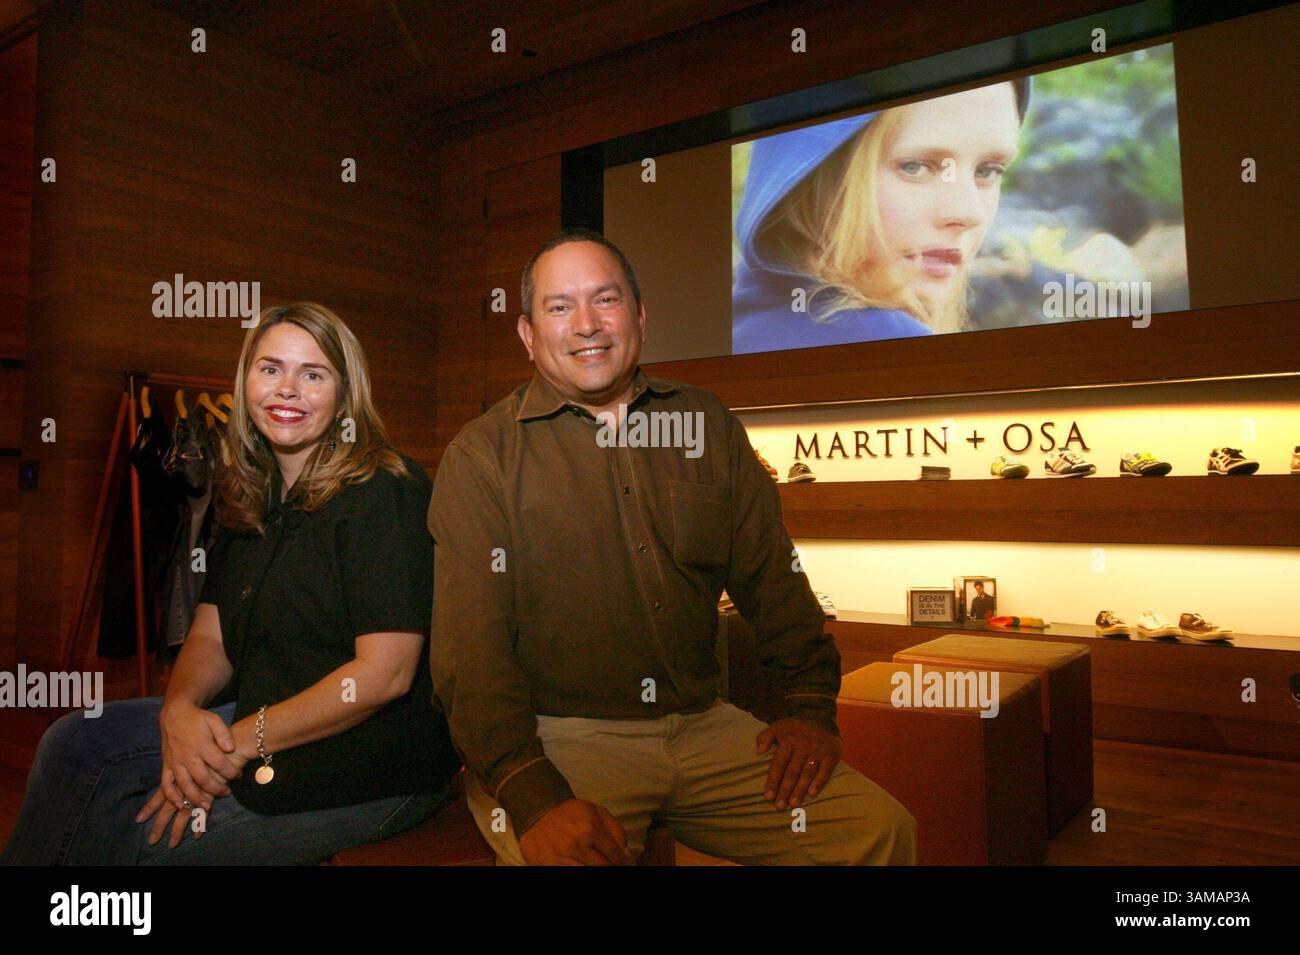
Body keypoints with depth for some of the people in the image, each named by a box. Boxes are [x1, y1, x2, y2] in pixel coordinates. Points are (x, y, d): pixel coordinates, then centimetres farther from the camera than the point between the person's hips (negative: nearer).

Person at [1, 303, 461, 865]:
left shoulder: (382, 492, -17)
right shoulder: (250, 496, 9)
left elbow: (385, 673, -22)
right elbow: (210, 635, 10)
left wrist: (242, 743, -18)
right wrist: (180, 710, -12)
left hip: (370, 764, -7)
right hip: (261, 718, 7)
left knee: (125, 836, -11)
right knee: (71, 742, -2)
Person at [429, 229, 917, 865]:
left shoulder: (707, 426, 11)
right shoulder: (481, 455, -2)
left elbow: (772, 575, 13)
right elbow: (471, 644, -10)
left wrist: (811, 705, 1)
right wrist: (534, 799, -22)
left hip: (703, 727, 4)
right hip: (557, 736, -4)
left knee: (880, 829, -8)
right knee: (560, 851, -32)